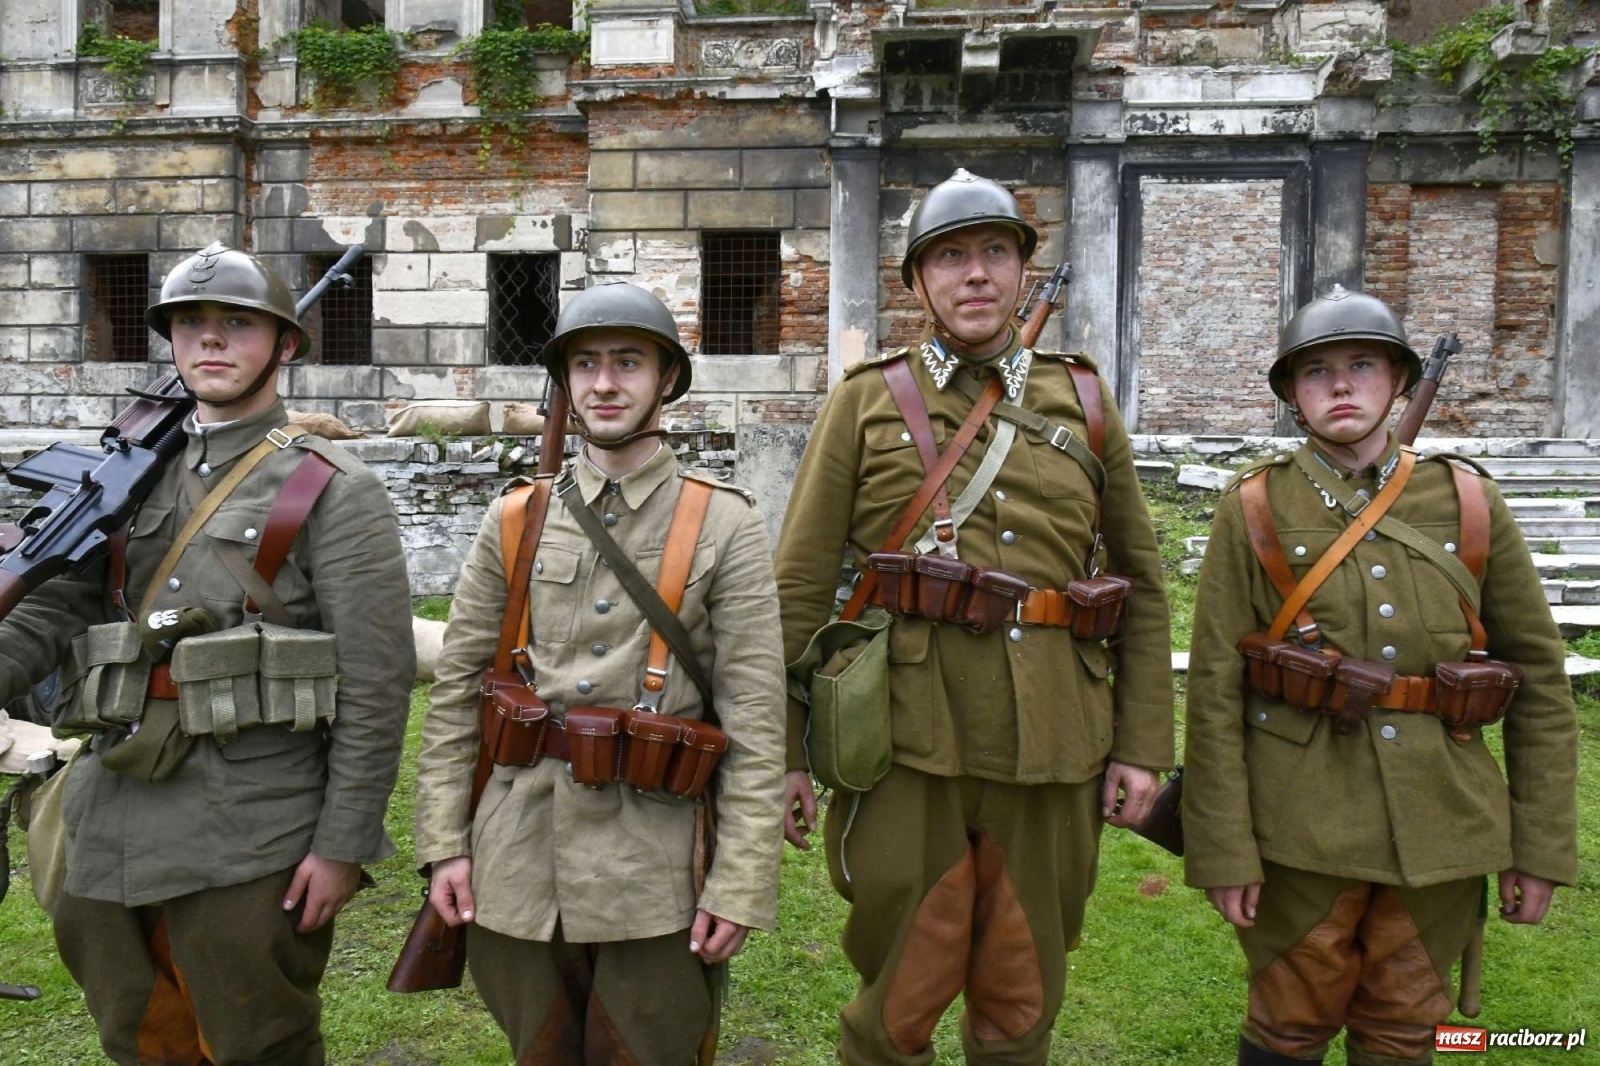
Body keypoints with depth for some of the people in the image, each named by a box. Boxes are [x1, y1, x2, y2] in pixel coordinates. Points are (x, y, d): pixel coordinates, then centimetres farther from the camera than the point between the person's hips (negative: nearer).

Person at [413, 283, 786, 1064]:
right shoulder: (514, 521, 4)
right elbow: (456, 687, 7)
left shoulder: (727, 524, -4)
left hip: (655, 865, -2)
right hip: (519, 855, 3)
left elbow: (756, 716, -7)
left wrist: (741, 883, -10)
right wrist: (444, 843, 2)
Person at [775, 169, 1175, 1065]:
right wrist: (784, 753, -3)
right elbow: (801, 587, 0)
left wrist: (1142, 744, 4)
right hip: (908, 749, -2)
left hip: (1051, 754, 3)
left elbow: (1141, 585, 10)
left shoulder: (1082, 402, 9)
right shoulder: (867, 402, 2)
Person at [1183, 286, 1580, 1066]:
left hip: (1438, 826, 2)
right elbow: (1215, 688, -8)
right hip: (1302, 824, -2)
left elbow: (1541, 679, 4)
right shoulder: (1254, 507, -5)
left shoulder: (1468, 501, 2)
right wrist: (1223, 849, -10)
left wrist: (1542, 847, 3)